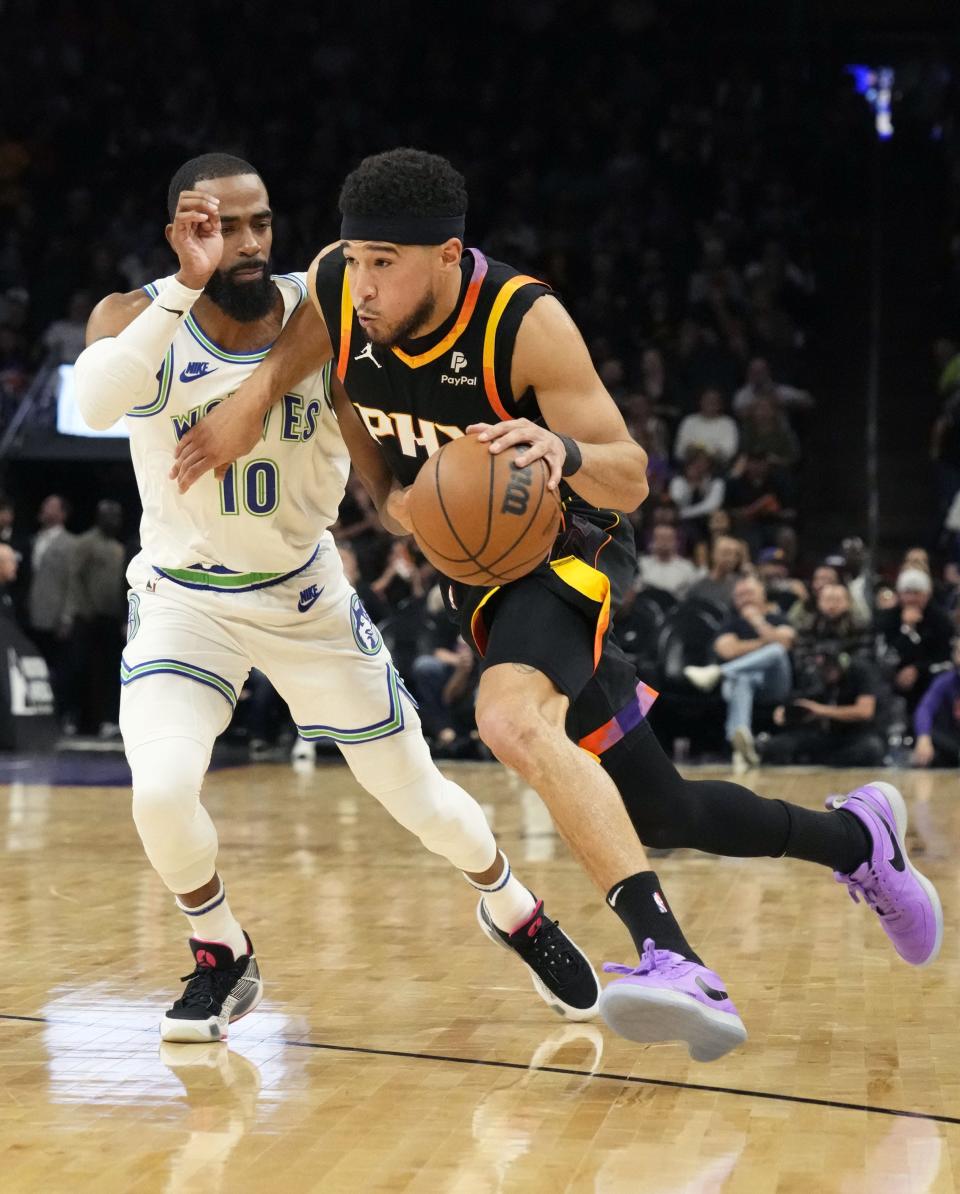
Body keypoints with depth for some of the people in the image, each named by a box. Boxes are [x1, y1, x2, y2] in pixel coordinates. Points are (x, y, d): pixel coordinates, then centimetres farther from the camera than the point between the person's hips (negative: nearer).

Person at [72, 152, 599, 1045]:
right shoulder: (138, 316, -17)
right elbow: (94, 403, -40)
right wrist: (190, 286, -44)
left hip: (303, 589, 1)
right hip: (184, 596, -1)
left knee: (413, 791, 7)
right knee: (161, 790, -24)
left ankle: (514, 913, 38)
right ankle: (222, 963, 6)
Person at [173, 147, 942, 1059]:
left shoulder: (525, 322, -25)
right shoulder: (335, 286, -13)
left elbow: (630, 479, -20)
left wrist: (565, 452, -40)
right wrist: (384, 489, -1)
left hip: (565, 549, -6)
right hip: (479, 569, 6)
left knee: (512, 720, -38)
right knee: (662, 815, 12)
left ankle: (674, 965, -46)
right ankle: (858, 835, 38)